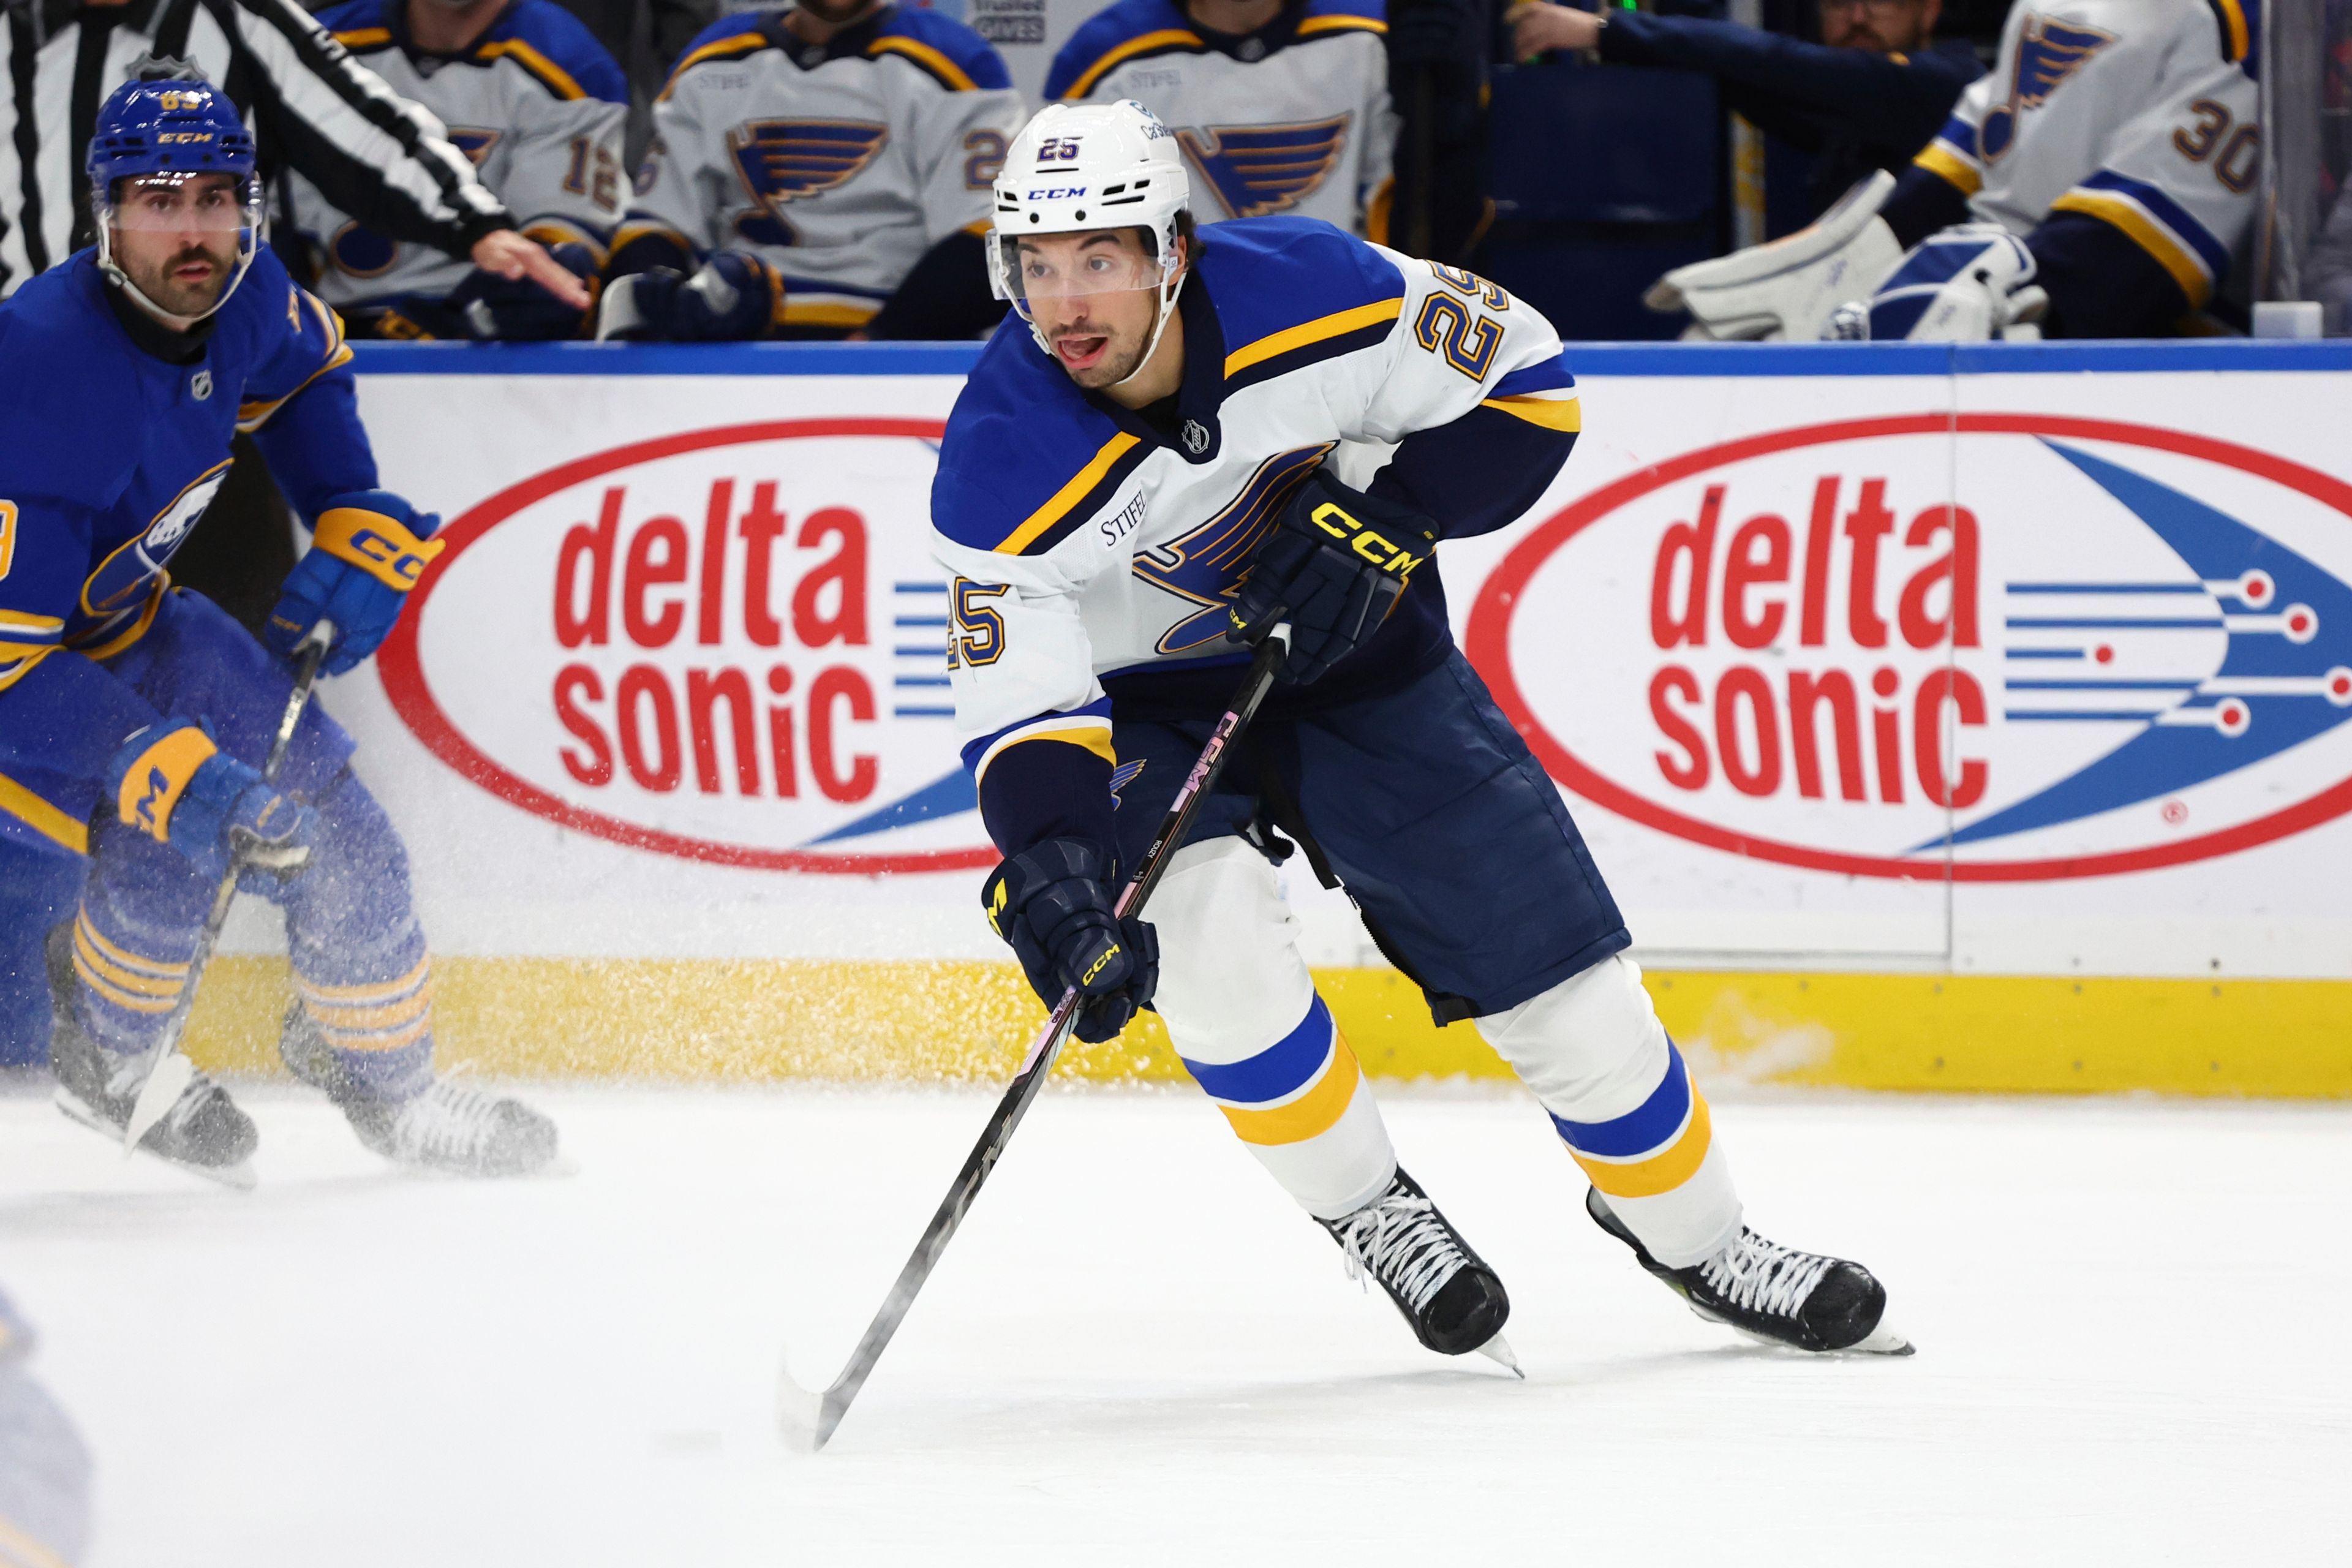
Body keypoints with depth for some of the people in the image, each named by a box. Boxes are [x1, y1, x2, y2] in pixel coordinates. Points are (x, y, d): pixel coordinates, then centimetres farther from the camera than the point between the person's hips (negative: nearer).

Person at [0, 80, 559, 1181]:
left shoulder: (240, 301, -14)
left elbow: (307, 369, 14)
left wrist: (357, 531, 3)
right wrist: (180, 778, -42)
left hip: (119, 620, 8)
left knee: (331, 825, 4)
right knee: (171, 843, -26)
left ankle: (387, 1083, 26)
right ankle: (107, 1068, 2)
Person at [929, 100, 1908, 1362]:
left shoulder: (1307, 294, -27)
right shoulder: (1006, 465, -29)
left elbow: (1521, 379, -13)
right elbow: (1021, 711, -29)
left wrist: (1388, 524, -26)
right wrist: (1051, 884, -46)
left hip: (1354, 653, 2)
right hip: (1147, 704, -1)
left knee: (1547, 953, 1)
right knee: (1204, 930, -28)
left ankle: (1689, 1233, 24)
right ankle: (1369, 1211, -3)